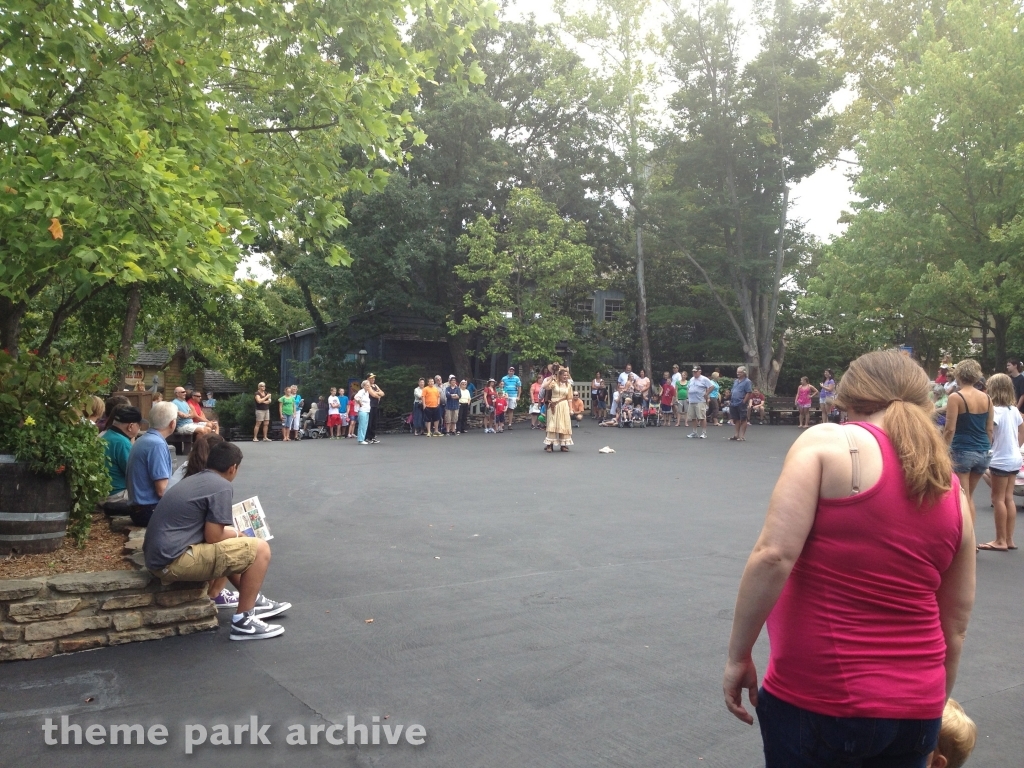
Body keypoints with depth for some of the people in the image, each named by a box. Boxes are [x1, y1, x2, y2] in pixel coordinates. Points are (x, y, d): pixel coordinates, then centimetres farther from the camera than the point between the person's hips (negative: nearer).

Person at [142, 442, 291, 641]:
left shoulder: (193, 480, 17)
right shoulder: (222, 486, -10)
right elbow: (213, 537, -12)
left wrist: (230, 532, 30)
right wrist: (236, 534, 7)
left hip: (159, 556, 10)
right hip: (174, 561, -10)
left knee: (230, 547, 29)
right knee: (259, 549, -8)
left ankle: (253, 601, 32)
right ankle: (242, 622, -2)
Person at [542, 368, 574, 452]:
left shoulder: (568, 385, 7)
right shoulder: (554, 383, -4)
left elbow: (569, 398, 8)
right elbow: (545, 387, -21)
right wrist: (551, 379, -19)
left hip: (564, 407, 4)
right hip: (554, 406, -4)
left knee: (563, 425, 6)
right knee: (552, 425, -4)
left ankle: (563, 445, 14)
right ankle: (550, 445, -3)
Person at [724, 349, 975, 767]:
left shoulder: (827, 443, -9)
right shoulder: (954, 495, 6)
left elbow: (773, 556, -20)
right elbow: (954, 629, 12)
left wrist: (739, 655, -10)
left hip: (814, 699, -5)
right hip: (914, 709, 5)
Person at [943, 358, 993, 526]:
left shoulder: (955, 397, -11)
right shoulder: (986, 398, 7)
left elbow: (950, 429, -14)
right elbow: (989, 429, 10)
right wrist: (986, 449, 20)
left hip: (962, 451, -6)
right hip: (982, 453, 6)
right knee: (969, 496, 19)